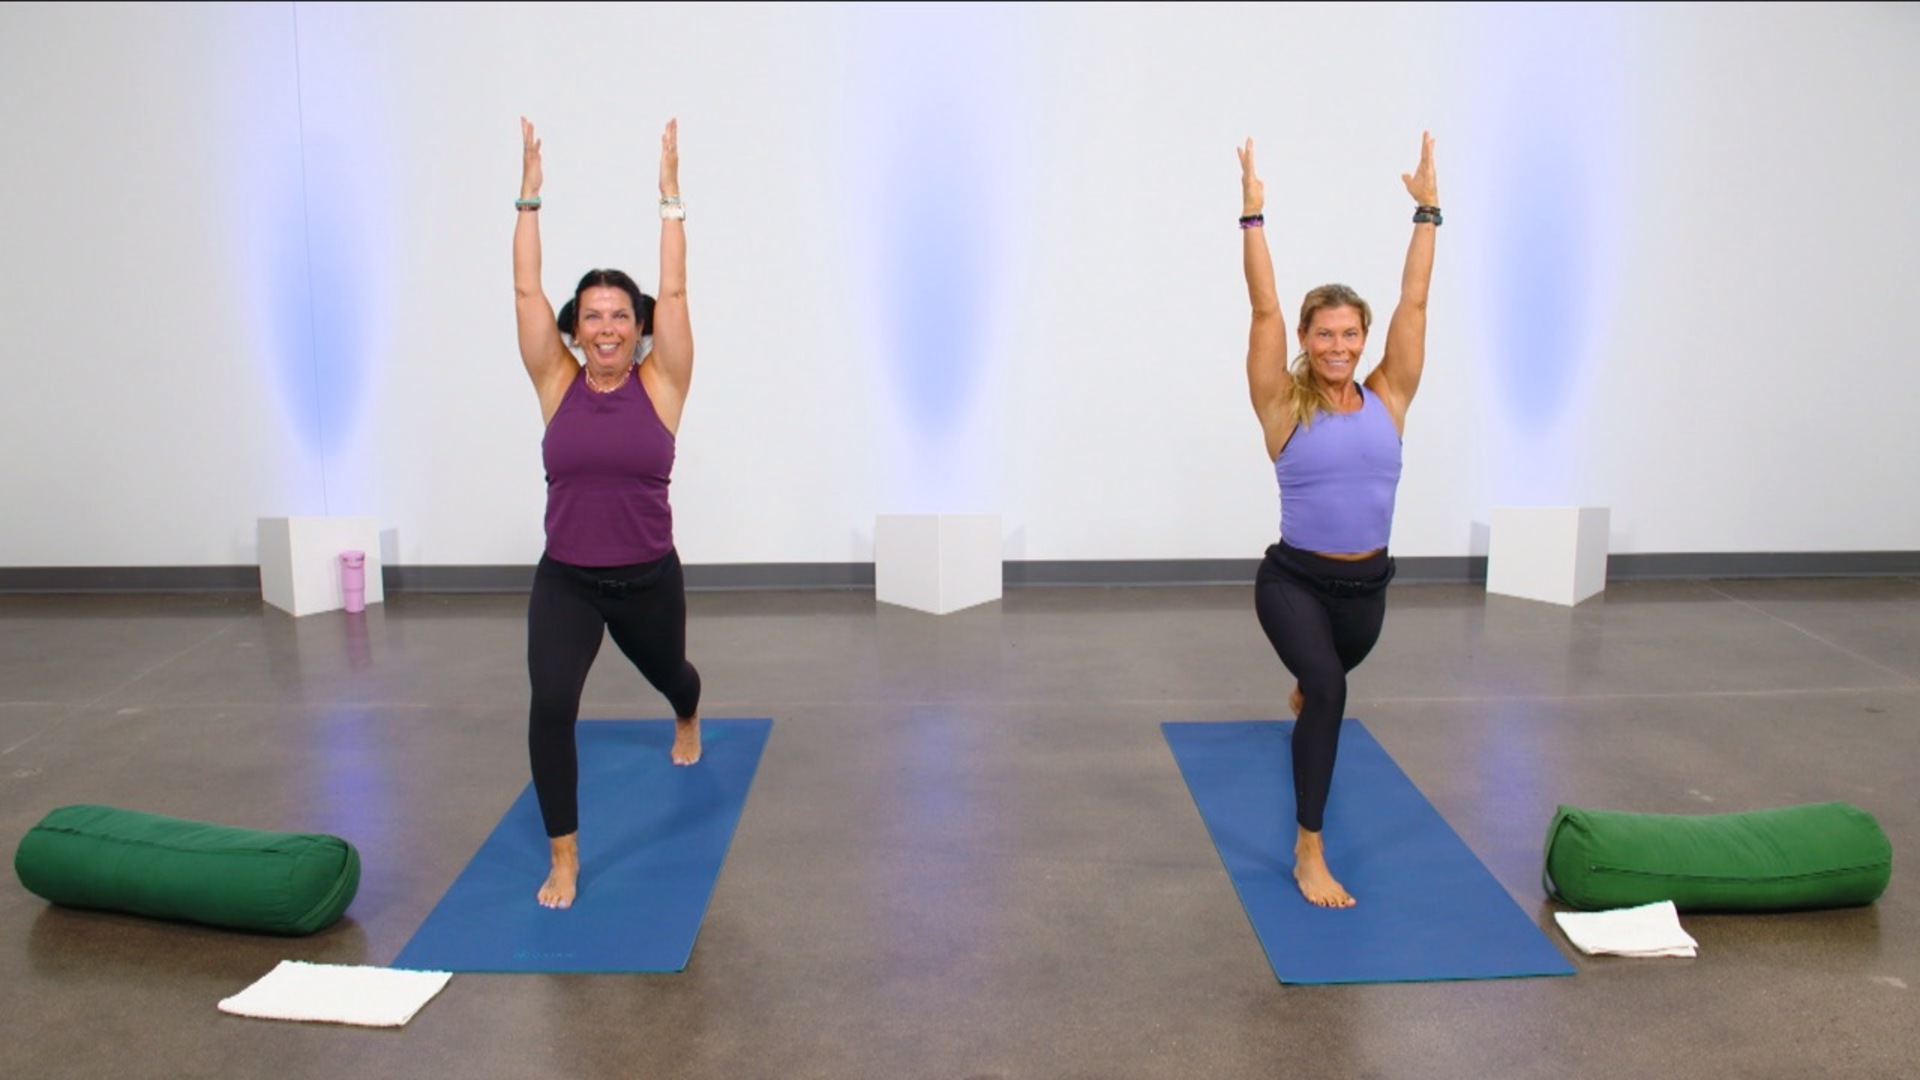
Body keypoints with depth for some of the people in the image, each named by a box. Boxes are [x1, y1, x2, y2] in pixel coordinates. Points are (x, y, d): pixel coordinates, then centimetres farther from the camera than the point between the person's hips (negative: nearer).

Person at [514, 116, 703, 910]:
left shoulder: (660, 384, -7)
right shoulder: (557, 384, -4)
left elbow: (673, 292, -13)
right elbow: (525, 290, -7)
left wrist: (670, 194, -13)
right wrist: (529, 195, -10)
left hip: (649, 579, 1)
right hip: (564, 581, 0)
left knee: (668, 675, 27)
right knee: (550, 702, -23)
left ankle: (688, 721, 68)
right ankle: (564, 857, -7)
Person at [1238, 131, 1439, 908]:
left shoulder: (1387, 399, -3)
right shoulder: (1285, 406, -11)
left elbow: (1413, 303, -4)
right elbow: (1264, 311, -16)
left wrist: (1426, 210, -4)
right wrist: (1253, 216, -16)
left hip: (1367, 583, 5)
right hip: (1293, 580, -4)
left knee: (1328, 678, 30)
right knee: (1327, 688, -29)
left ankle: (1306, 693, 72)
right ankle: (1309, 852, -19)